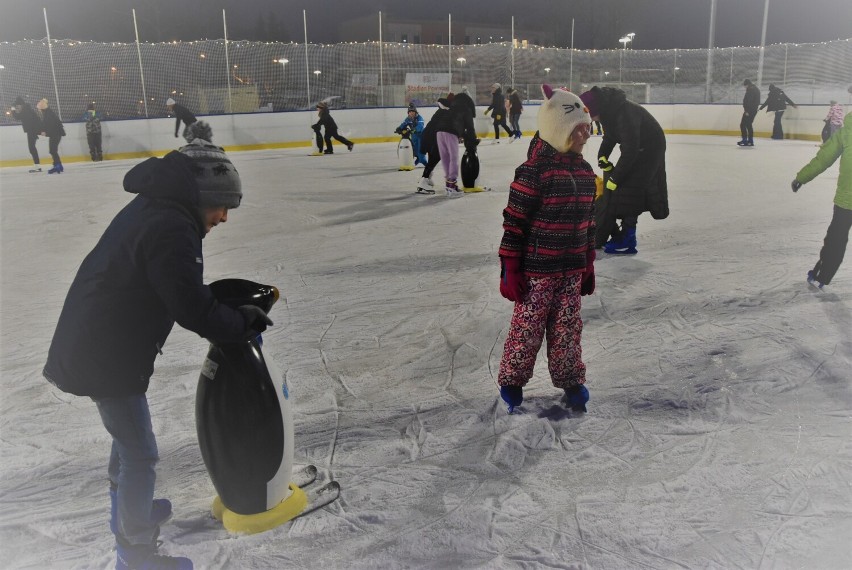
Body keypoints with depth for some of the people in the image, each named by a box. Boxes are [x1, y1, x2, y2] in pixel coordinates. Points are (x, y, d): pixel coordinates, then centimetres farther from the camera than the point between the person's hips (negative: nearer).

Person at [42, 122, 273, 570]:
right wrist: (243, 323, -14)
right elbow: (192, 310, -29)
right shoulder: (171, 229, -27)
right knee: (140, 453, 3)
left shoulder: (153, 208, 7)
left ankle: (126, 508, 49)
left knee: (128, 434, 28)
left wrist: (232, 307, 6)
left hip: (95, 343, 11)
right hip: (108, 356, -10)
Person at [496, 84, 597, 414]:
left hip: (572, 269, 6)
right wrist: (509, 269, -14)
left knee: (568, 328, 15)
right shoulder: (533, 172, -17)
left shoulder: (585, 172, 6)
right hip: (536, 269, -6)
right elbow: (514, 222, -15)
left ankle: (570, 381, 31)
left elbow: (588, 221, 15)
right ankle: (511, 381, 23)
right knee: (528, 327, 5)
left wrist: (588, 264, 17)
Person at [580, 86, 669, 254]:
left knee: (629, 189, -14)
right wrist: (603, 157, -8)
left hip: (649, 148, -9)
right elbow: (610, 136, 8)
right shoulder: (607, 108, -7)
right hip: (633, 147, 9)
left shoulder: (625, 113, -34)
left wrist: (615, 178, -28)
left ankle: (627, 240, -9)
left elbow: (630, 149, -33)